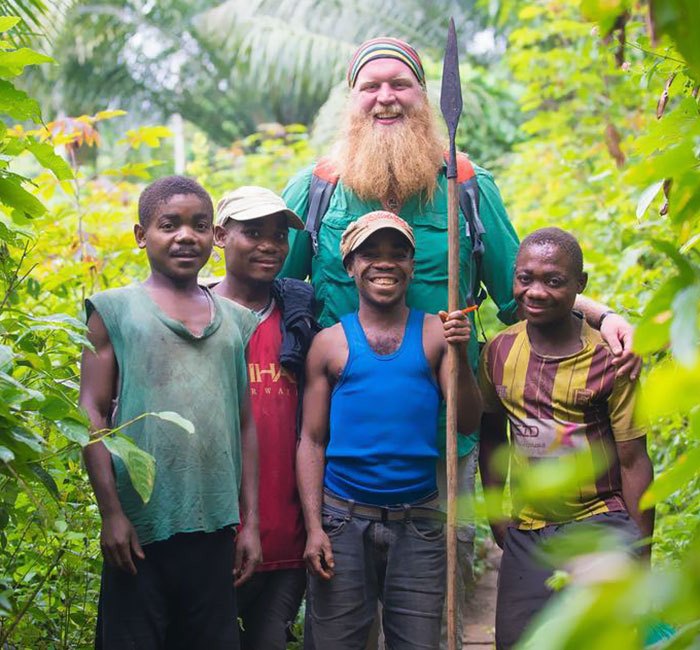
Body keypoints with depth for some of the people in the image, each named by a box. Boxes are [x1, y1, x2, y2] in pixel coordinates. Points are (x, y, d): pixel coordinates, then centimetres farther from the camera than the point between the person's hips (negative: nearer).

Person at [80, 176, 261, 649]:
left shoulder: (237, 322, 12)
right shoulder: (115, 309, 2)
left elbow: (246, 426, 13)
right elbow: (93, 416, -2)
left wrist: (251, 521, 10)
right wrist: (111, 512, -8)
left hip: (215, 527, 3)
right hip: (139, 526, -3)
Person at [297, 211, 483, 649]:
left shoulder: (435, 333, 4)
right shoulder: (331, 342, 3)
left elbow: (467, 422, -1)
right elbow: (312, 441, 3)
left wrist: (461, 356, -16)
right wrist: (313, 526, -5)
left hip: (419, 521, 1)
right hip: (343, 518, 0)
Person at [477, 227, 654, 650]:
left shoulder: (607, 358, -11)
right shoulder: (500, 352, 1)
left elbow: (633, 461, -8)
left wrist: (642, 555, -7)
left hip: (600, 524, -4)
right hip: (526, 532, 4)